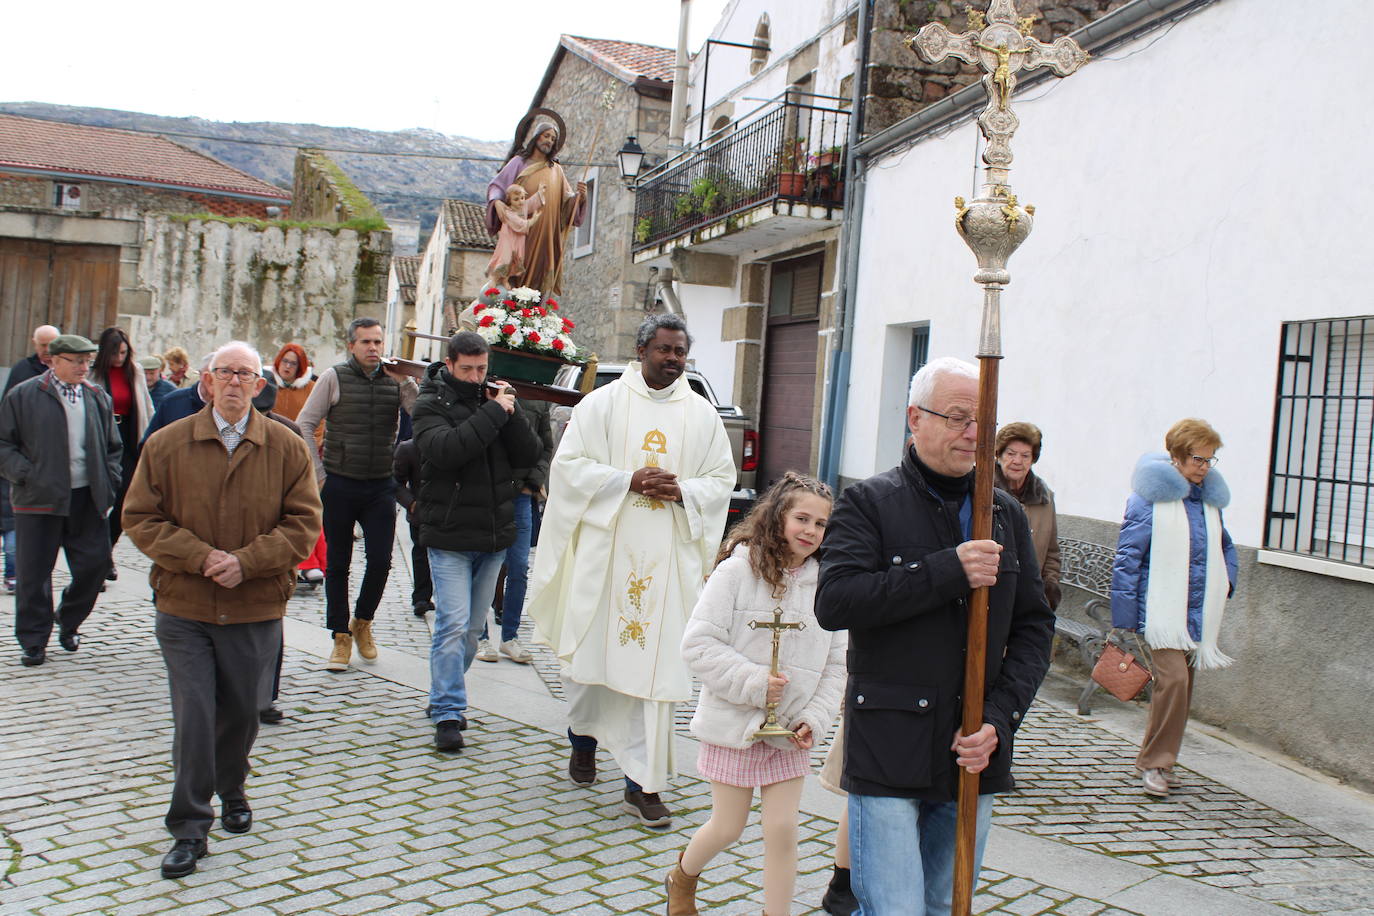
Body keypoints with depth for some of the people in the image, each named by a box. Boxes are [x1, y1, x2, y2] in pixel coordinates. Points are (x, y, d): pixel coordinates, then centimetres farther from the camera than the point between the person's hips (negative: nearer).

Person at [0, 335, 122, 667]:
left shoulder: (98, 398, 11)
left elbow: (113, 448, 17)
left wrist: (109, 487, 7)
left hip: (88, 499, 3)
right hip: (40, 499, -3)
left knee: (95, 563, 4)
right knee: (34, 572, 2)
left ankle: (69, 621, 28)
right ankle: (34, 640, 15)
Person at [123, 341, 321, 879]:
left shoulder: (287, 448, 0)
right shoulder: (166, 444, 0)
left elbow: (303, 522, -2)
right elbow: (140, 518, -1)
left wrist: (246, 561, -15)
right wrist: (201, 557, -14)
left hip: (256, 611, 1)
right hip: (183, 608, -1)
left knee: (241, 711, 14)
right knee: (193, 716, -4)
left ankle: (231, 790, 41)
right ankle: (190, 828, 8)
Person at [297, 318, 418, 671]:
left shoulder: (395, 379, 4)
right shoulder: (334, 377, -2)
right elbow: (304, 426, -1)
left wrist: (406, 382, -15)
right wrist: (318, 474, -5)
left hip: (381, 486, 1)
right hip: (339, 484, -1)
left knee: (381, 561, -2)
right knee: (337, 563, 6)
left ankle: (363, 621, 24)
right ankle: (341, 637, 17)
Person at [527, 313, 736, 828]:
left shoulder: (701, 414, 8)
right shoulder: (604, 402, 2)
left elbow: (722, 479, 9)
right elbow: (569, 463, -3)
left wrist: (682, 491, -11)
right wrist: (629, 481, -14)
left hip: (668, 558, 1)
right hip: (605, 551, -1)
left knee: (654, 664, -2)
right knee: (590, 650, 8)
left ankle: (641, 783, 4)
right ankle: (583, 737, 38)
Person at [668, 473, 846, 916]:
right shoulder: (739, 569, -13)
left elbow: (834, 664, 4)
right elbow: (699, 643, -16)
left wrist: (815, 719, -8)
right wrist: (754, 683, -21)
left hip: (790, 730, 3)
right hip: (734, 724, -3)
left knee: (783, 830, 2)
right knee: (728, 828, 11)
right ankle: (682, 877, 41)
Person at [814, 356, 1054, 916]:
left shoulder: (1006, 514, 12)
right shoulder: (869, 503, -2)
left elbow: (1034, 627, 11)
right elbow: (834, 602, -16)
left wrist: (999, 720, -4)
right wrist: (948, 571, -20)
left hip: (973, 759, 5)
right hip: (888, 754, -5)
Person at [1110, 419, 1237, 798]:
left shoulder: (1209, 499, 12)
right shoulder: (1150, 497, -7)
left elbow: (1225, 547, 30)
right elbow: (1127, 560, -8)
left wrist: (1225, 583, 12)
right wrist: (1124, 620, -10)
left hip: (1199, 614, 7)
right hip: (1161, 610, -6)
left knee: (1182, 687, 8)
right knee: (1173, 679, -18)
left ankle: (1158, 760, 21)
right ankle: (1155, 762, -6)